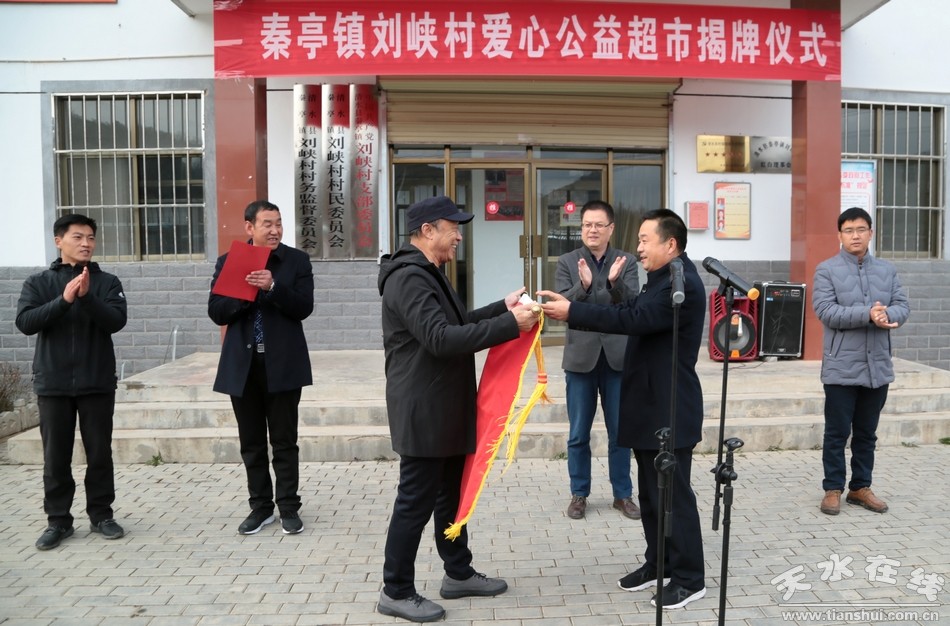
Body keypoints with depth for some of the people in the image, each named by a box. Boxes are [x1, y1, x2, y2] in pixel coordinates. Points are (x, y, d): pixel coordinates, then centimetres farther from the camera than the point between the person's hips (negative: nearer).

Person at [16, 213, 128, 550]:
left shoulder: (107, 282, 3)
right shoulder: (38, 282, 5)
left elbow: (117, 321, -10)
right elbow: (25, 322, -8)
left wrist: (87, 297, -24)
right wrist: (64, 300, -20)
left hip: (97, 383, 0)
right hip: (53, 384, 1)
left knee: (100, 452, 6)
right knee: (56, 456, 6)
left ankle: (101, 515, 18)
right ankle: (58, 520, 17)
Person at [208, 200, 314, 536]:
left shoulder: (297, 260, 0)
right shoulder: (227, 262, 6)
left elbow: (304, 307, -9)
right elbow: (216, 312, 0)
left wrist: (273, 287, -22)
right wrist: (243, 293, -16)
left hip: (282, 363, -2)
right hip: (242, 364, 3)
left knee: (284, 441, 4)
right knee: (251, 443, 11)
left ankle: (289, 507, 15)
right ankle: (260, 506, 23)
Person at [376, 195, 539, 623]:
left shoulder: (426, 273, 15)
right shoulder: (408, 278, -20)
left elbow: (457, 323, 19)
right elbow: (441, 338, -30)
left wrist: (502, 308, 8)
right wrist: (510, 324, -29)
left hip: (443, 409, 10)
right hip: (424, 412, -10)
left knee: (451, 495, 19)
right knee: (415, 501, 1)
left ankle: (458, 573, 33)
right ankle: (396, 592, 15)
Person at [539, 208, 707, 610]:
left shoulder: (682, 283, -19)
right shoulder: (664, 279, 16)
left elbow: (632, 319, -27)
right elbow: (632, 312, 9)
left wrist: (571, 312, -25)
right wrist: (574, 306, -3)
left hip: (670, 409, -10)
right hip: (651, 406, 10)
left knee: (674, 494, 0)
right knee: (651, 492, 17)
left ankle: (689, 578, 13)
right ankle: (658, 562, 30)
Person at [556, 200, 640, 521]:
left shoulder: (627, 262, 2)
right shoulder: (567, 262, 1)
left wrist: (615, 282, -27)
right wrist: (583, 285, -27)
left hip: (617, 356, 1)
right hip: (581, 356, 0)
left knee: (620, 433, 10)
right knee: (578, 434, 9)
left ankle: (623, 494, 24)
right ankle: (579, 494, 23)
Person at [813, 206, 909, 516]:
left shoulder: (888, 270, 10)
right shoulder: (826, 269, -4)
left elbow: (903, 306, 3)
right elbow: (826, 311, -14)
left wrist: (888, 315, -20)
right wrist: (868, 315, -24)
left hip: (878, 366, 4)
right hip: (841, 367, -4)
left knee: (867, 432, 14)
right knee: (837, 432, 3)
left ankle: (861, 487, 25)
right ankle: (833, 489, 14)